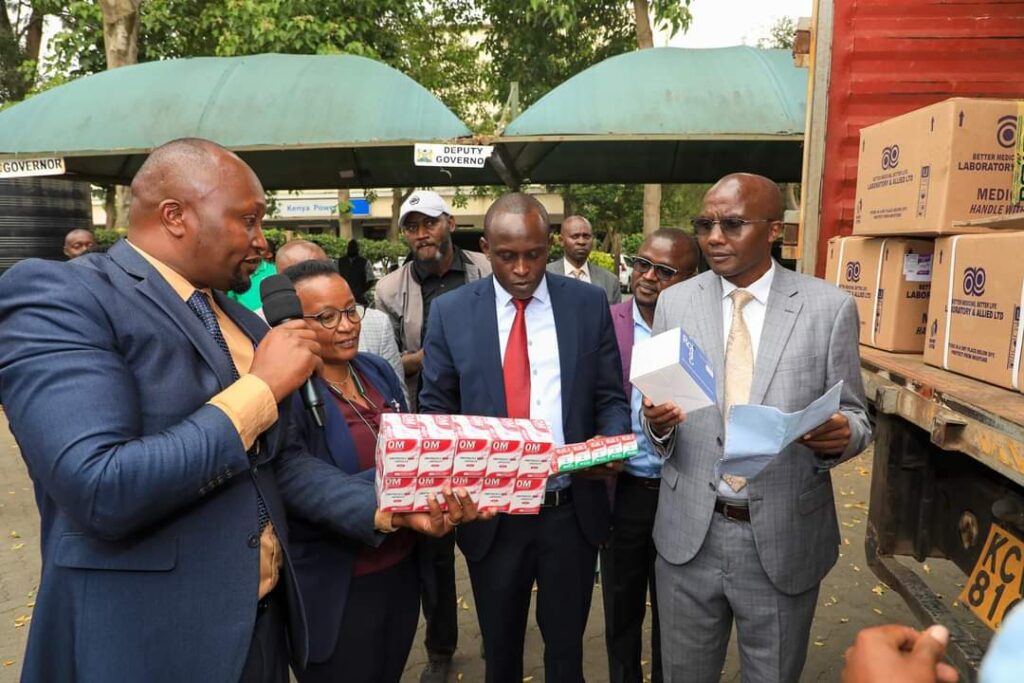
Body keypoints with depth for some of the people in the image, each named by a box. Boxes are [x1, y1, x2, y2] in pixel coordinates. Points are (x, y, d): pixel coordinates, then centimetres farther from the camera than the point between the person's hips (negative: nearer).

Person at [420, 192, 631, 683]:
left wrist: (610, 444, -18)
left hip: (573, 510, 0)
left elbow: (611, 399, 2)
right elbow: (435, 408, 1)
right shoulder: (450, 312, -4)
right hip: (490, 513, 0)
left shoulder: (589, 304, -2)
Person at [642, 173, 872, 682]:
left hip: (785, 537, -1)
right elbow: (656, 415, 3)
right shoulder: (674, 303, -1)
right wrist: (657, 422, -20)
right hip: (688, 532, 2)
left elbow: (855, 416, 0)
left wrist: (842, 434, -23)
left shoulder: (830, 307, -6)